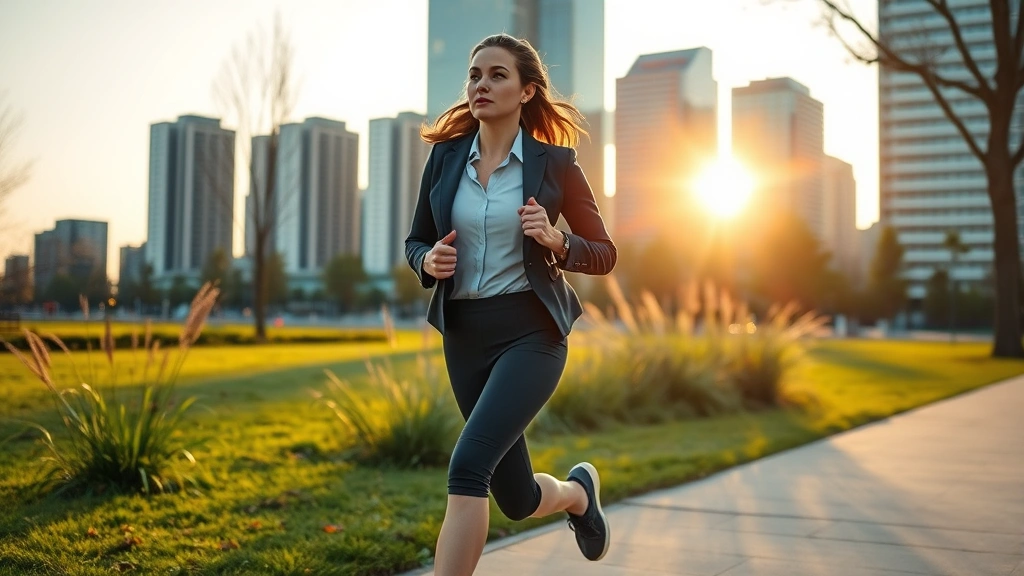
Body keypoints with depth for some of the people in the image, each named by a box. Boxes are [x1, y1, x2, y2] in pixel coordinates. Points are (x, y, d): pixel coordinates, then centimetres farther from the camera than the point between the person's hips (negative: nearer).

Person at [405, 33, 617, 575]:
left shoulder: (554, 162, -4)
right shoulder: (445, 156, 4)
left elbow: (604, 254, 1)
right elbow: (414, 242, 13)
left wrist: (555, 240, -18)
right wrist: (430, 261, -10)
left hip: (531, 331, -4)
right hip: (464, 334, 4)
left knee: (468, 465, -25)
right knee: (518, 499, 14)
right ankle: (578, 491, 49)